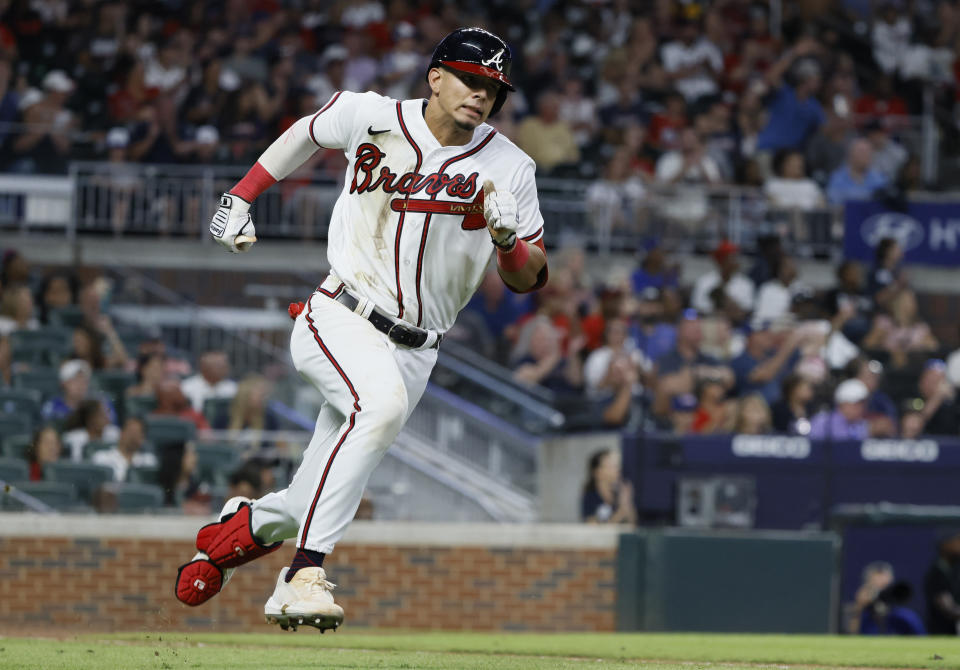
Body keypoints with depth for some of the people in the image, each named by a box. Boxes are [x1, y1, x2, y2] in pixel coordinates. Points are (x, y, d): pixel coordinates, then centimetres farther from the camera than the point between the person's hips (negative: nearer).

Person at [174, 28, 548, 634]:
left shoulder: (510, 168, -1)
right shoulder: (370, 117, -3)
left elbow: (529, 279, 0)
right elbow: (308, 132, 19)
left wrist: (507, 240, -21)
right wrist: (241, 196, 16)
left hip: (414, 350, 3)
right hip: (338, 322, -3)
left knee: (311, 504, 1)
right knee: (382, 401, -36)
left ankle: (245, 525, 38)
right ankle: (305, 575, -38)